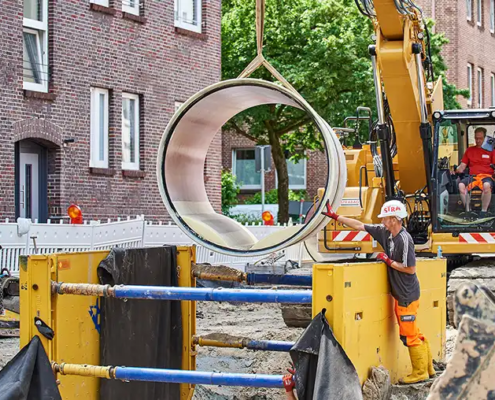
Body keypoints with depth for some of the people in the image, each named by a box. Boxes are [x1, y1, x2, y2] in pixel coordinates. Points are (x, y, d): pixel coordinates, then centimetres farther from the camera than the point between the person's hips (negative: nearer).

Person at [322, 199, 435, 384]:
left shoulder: (404, 240, -22)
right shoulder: (385, 232, 2)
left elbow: (410, 269, -19)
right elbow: (359, 225, 6)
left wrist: (388, 261, -15)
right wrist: (335, 216, 5)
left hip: (407, 295, -8)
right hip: (399, 294, 8)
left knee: (409, 335, -2)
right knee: (413, 333, 15)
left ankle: (420, 372, 9)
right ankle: (428, 367, 25)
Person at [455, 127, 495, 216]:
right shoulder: (469, 150, 21)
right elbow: (462, 166, 18)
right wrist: (455, 170, -3)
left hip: (486, 176, -3)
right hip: (472, 176, 3)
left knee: (487, 185, -40)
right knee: (461, 185, -31)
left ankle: (484, 211, -26)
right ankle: (468, 210, -22)